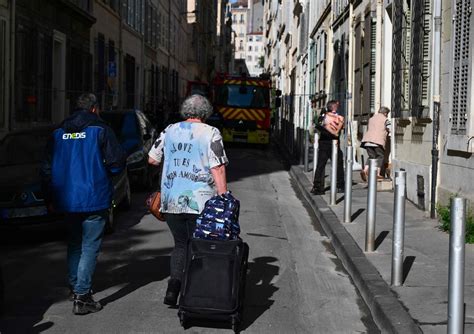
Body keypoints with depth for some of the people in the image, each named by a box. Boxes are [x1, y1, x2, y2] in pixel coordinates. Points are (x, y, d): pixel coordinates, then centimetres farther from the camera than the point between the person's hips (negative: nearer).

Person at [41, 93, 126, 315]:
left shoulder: (59, 133, 9)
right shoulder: (100, 130, -6)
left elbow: (47, 169, 10)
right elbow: (117, 162, -10)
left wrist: (50, 199, 17)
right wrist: (104, 175, 11)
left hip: (66, 200, 5)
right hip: (94, 199, -5)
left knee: (74, 244, 21)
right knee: (90, 247, -2)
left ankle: (75, 287, 30)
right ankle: (81, 297, -6)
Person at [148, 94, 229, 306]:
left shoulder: (170, 131, 9)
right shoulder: (211, 133, -4)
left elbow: (152, 159, 17)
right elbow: (218, 169, -10)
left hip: (171, 201, 4)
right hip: (200, 201, -3)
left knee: (180, 244, 16)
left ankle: (173, 286, -4)